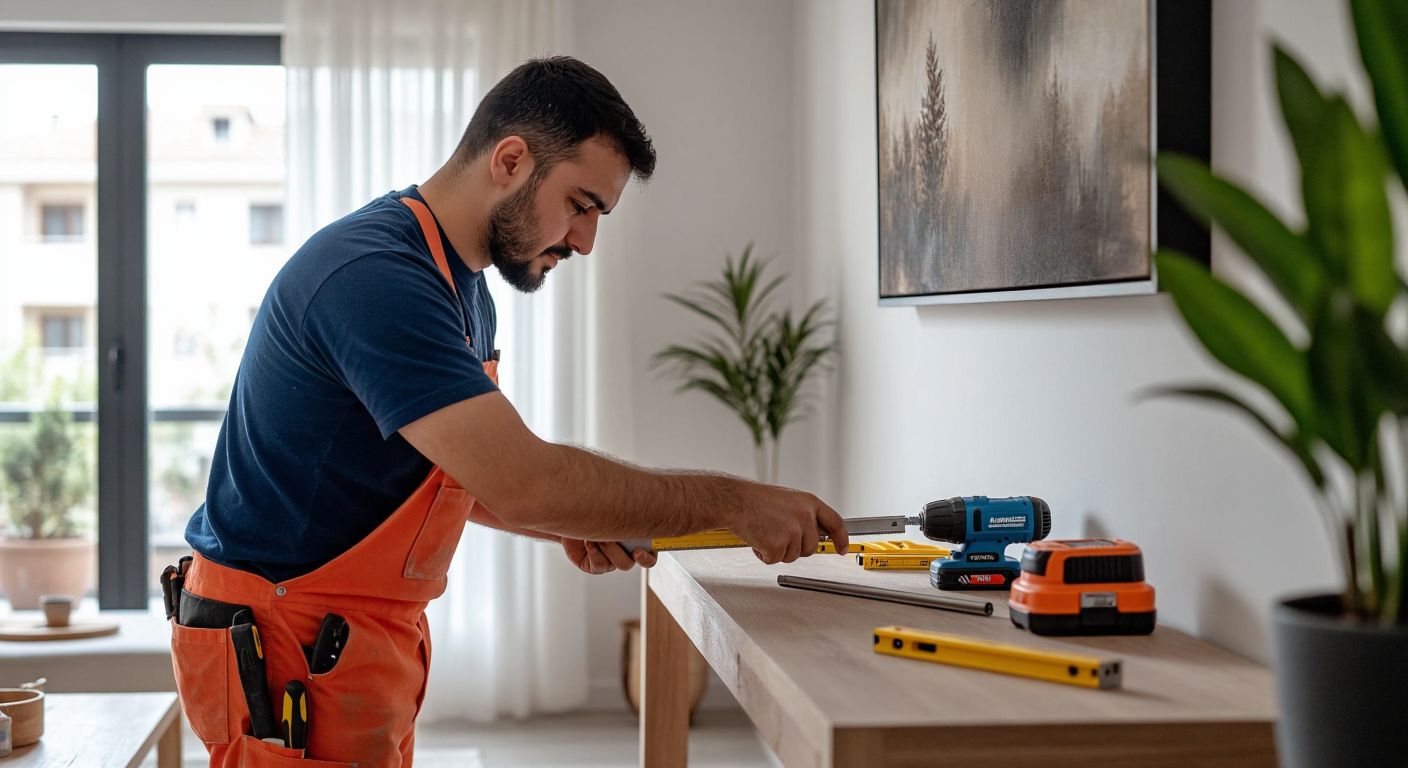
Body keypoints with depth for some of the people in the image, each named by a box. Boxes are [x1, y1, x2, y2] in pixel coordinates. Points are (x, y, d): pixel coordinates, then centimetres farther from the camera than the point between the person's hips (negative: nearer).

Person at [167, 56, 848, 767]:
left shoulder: (464, 293, 11)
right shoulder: (375, 276, -23)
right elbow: (523, 481, -29)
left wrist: (571, 525, 1)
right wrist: (733, 502, -21)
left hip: (374, 640, 10)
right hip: (289, 642, -10)